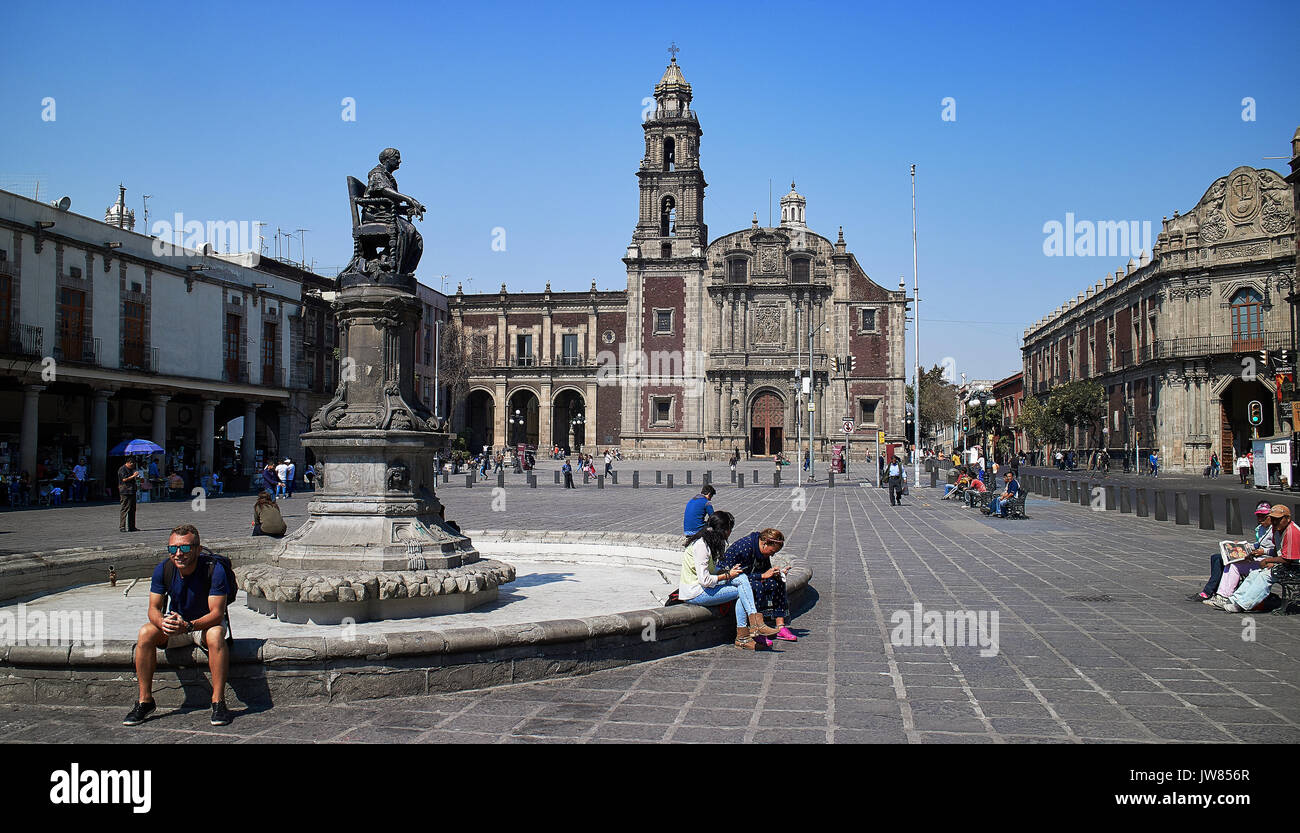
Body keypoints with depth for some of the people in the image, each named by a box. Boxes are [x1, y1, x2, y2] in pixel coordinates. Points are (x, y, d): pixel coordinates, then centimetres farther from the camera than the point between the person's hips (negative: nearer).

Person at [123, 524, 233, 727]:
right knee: (145, 633, -24)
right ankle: (145, 701, -15)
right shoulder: (163, 569, -12)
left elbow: (217, 613, -27)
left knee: (216, 635, -37)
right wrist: (162, 623, -35)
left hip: (207, 623, -4)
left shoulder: (214, 568, -24)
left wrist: (189, 626, -45)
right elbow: (153, 608, -10)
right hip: (175, 621, 4)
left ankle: (218, 701, -31)